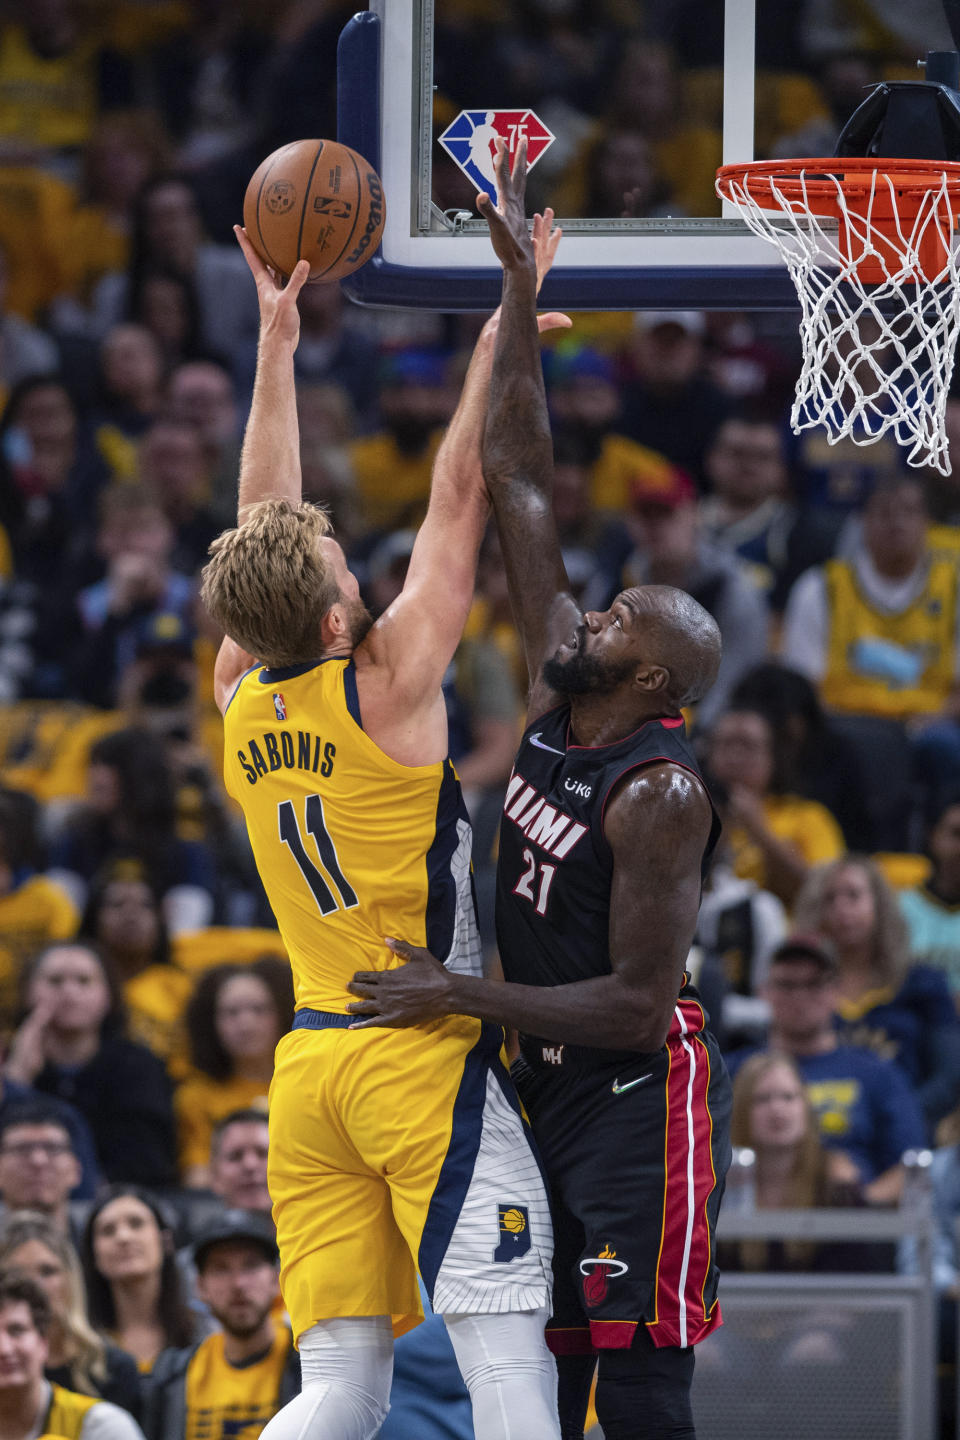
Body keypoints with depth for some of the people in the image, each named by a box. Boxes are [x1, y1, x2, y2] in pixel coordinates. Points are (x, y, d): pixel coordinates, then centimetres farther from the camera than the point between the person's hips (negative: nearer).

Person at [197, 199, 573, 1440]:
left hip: (309, 1065, 7)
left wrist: (277, 333, 22)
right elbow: (457, 501, -5)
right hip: (426, 1057, -7)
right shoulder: (384, 688, -9)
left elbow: (263, 524, 18)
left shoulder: (239, 706, 7)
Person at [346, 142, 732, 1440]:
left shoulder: (661, 796, -18)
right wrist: (520, 276, 4)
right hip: (550, 1088, 9)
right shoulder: (558, 694, 3)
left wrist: (464, 999, -20)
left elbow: (639, 1002, -23)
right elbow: (518, 478, 6)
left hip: (637, 1093, -9)